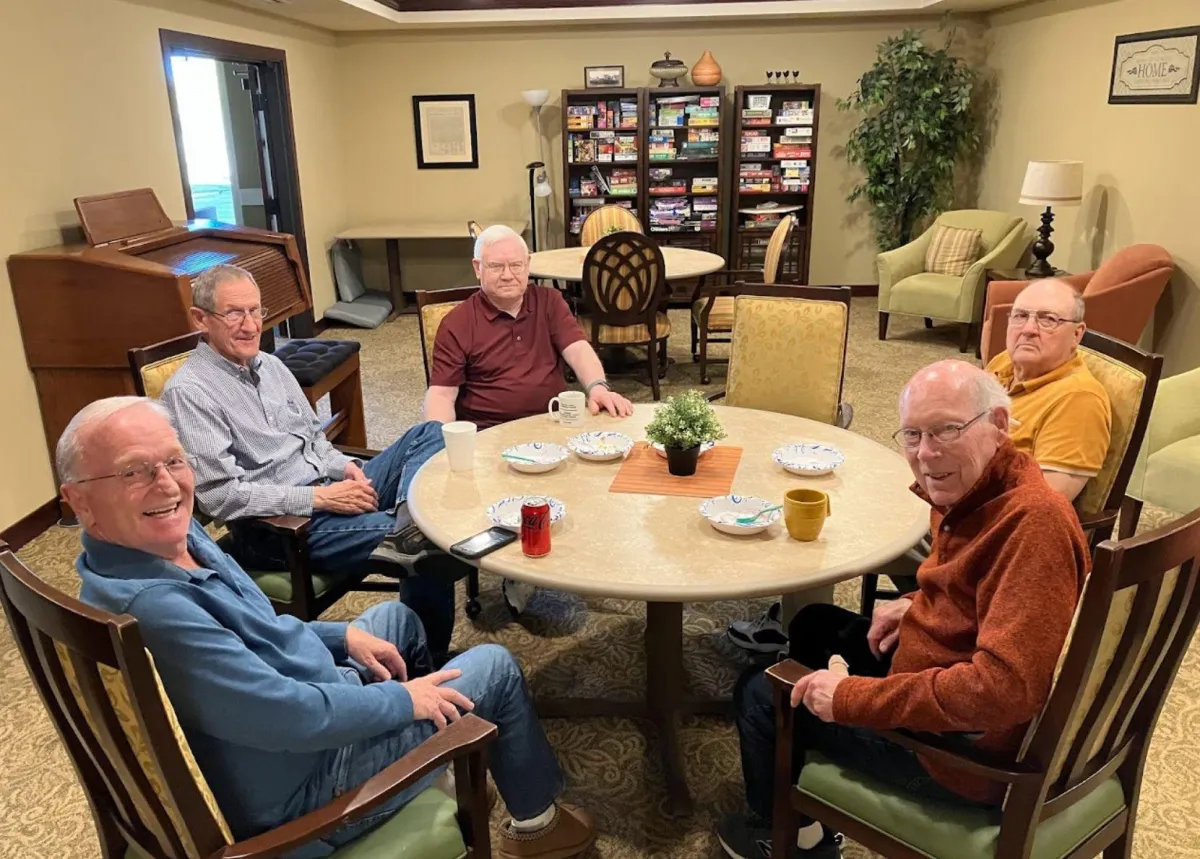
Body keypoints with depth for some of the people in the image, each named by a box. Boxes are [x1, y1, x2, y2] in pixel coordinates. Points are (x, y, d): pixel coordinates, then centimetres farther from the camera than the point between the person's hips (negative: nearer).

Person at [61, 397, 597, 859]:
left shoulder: (174, 537, -6)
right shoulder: (148, 608, -37)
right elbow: (294, 716, -33)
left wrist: (343, 635, 5)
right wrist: (402, 700, -18)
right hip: (300, 792, -9)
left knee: (397, 616, 25)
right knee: (496, 669, 0)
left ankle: (436, 775, 44)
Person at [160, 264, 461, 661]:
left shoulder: (270, 365, 14)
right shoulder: (188, 391, -12)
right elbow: (221, 495, -18)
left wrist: (346, 467, -3)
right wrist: (319, 497, -21)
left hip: (332, 490, 9)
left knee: (430, 432, -10)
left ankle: (407, 527, -34)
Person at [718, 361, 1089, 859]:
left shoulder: (1032, 521, -31)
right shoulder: (973, 490, -1)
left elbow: (1003, 689, -38)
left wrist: (850, 697, -30)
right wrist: (918, 607, 1)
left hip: (969, 750, -9)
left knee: (758, 694, 1)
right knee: (815, 625, 24)